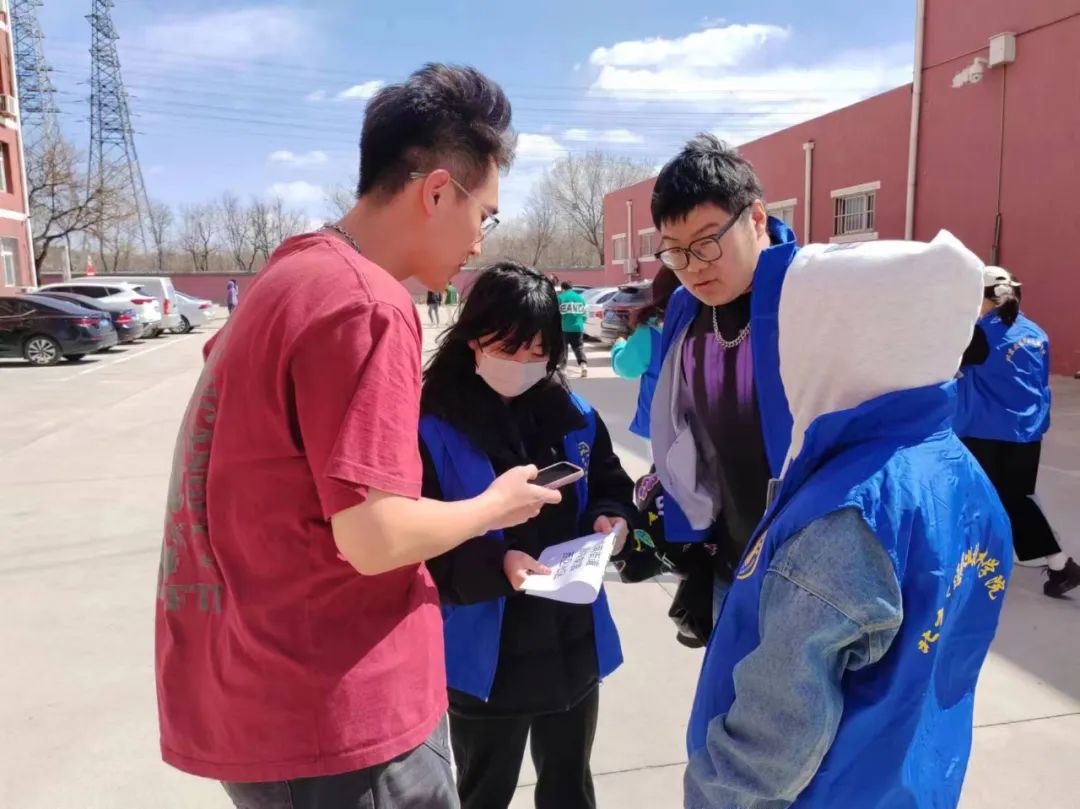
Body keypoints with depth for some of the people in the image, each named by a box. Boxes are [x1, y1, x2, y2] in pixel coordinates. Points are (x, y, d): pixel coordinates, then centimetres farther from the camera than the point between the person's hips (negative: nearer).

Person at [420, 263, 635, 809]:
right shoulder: (434, 430, -16)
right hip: (486, 656, -4)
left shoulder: (575, 417, -1)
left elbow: (611, 486, 10)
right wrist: (495, 564, -33)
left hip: (574, 645, 4)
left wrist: (609, 519, -12)